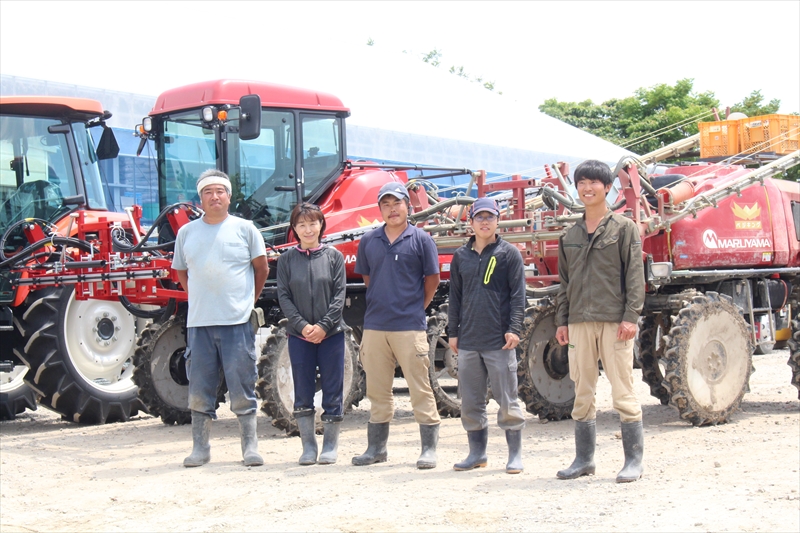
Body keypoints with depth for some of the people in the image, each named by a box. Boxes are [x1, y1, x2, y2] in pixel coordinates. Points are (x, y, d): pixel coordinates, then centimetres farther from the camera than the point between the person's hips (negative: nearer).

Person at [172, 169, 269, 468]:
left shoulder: (244, 228, 3)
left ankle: (250, 447, 8)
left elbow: (261, 268, 10)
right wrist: (200, 298, 12)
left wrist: (249, 300, 9)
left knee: (242, 389, 1)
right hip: (199, 323, 3)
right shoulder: (187, 232, 10)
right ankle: (200, 449, 15)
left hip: (237, 322, -2)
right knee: (199, 391, 6)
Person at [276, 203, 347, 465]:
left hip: (331, 333, -1)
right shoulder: (287, 259, 5)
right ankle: (308, 446, 13)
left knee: (333, 389, 3)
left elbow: (340, 295, -2)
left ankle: (330, 444, 13)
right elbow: (284, 297, 1)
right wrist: (302, 325, -11)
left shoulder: (333, 256, 2)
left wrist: (324, 326, -12)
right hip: (299, 335, 1)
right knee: (303, 391, 4)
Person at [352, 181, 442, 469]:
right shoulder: (369, 241, 9)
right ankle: (376, 447, 21)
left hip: (410, 326, -4)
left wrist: (416, 308, 6)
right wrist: (382, 303, 13)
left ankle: (429, 448, 6)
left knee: (420, 388, 0)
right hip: (374, 325, 4)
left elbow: (432, 280, 5)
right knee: (377, 391, 11)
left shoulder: (420, 239, 0)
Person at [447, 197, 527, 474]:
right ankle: (477, 452, 19)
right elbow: (455, 296, 16)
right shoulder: (461, 256, 13)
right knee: (470, 403, 8)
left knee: (507, 401, 0)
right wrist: (453, 332, 12)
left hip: (499, 342, -4)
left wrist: (514, 329, -10)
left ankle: (515, 454, 9)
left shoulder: (509, 253, 2)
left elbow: (518, 294, -2)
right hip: (468, 342, 4)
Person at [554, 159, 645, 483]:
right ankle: (584, 459, 16)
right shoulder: (570, 236, 16)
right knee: (582, 393, 7)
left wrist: (630, 316, -11)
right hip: (580, 322, 5)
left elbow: (635, 275, -3)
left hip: (614, 321, -5)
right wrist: (561, 320, 11)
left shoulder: (624, 228, 3)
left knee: (623, 392, -4)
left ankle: (634, 460, 4)